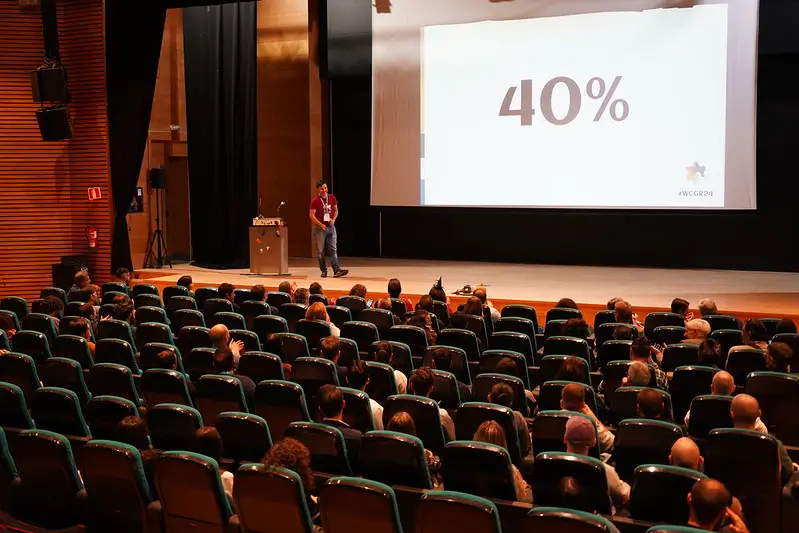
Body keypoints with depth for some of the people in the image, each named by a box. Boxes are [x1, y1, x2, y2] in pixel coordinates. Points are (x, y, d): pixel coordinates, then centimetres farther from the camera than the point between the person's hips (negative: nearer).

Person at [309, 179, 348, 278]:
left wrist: (333, 219, -5)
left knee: (333, 249, -2)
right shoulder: (315, 201, -8)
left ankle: (337, 270, -7)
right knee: (320, 251, 3)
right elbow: (312, 215, -10)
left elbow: (336, 210, 15)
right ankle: (324, 270, 11)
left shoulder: (332, 198, 4)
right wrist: (320, 224, -21)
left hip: (331, 227, 3)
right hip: (319, 228, -3)